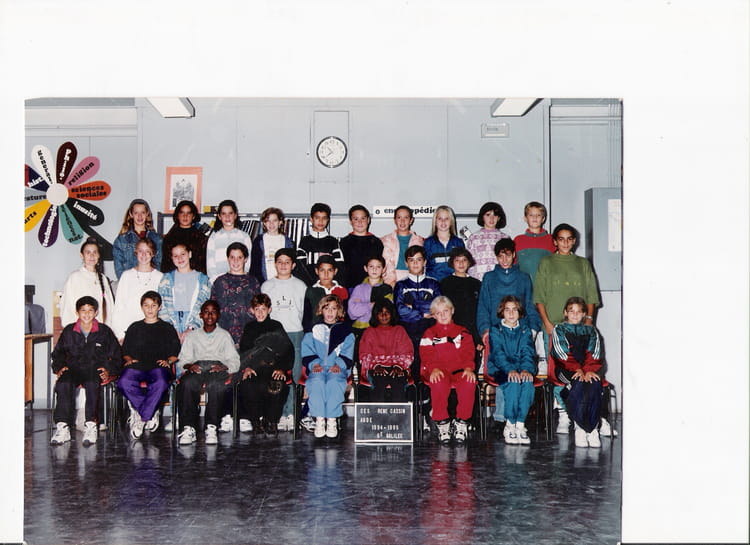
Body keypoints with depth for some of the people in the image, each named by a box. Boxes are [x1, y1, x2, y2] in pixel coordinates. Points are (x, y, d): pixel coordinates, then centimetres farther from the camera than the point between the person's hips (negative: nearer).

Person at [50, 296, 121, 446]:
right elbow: (57, 354, 23)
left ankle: (91, 425, -38)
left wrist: (108, 370, -3)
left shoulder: (104, 332, 13)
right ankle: (62, 427, -35)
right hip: (73, 369, 2)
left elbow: (116, 356, 14)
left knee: (92, 383, -38)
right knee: (63, 384, -33)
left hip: (95, 369, -2)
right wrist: (59, 367, 4)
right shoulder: (69, 331, 17)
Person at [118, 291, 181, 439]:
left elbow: (176, 352, 16)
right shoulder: (134, 328, 29)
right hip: (136, 365, 2)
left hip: (158, 366, -2)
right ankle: (152, 413, -21)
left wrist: (168, 361, -3)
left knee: (160, 383, -39)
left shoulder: (167, 328, 24)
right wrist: (128, 359, 2)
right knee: (124, 382, -34)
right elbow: (125, 350, 24)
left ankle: (141, 417, -27)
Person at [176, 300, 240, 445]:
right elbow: (183, 359, 19)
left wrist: (224, 367, -7)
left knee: (215, 385, -39)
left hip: (218, 368, -1)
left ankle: (211, 428, -39)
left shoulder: (224, 335, 24)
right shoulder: (192, 336, 29)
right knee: (187, 384, -36)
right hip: (196, 367, 1)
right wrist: (189, 366, -5)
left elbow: (234, 361, 15)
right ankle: (189, 428, -39)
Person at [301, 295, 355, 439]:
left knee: (334, 382, -34)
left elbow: (347, 353, 7)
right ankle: (319, 420, -30)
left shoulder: (345, 330, 18)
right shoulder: (313, 330, 20)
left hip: (337, 369, -1)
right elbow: (307, 352, 10)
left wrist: (339, 364, -11)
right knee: (316, 381, -33)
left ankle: (332, 420, -30)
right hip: (318, 368, 1)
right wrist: (314, 363, -9)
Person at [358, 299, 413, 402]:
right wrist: (376, 366, -7)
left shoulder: (399, 331, 24)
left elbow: (407, 353, 13)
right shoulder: (370, 332, 23)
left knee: (398, 385, -34)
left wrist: (398, 366, -7)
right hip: (376, 370, 0)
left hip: (397, 369, 0)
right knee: (379, 384, -36)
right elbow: (365, 355, 12)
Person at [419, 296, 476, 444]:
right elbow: (426, 356, 4)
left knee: (469, 383, -34)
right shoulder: (429, 334, 17)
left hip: (459, 371, 1)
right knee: (439, 384, -38)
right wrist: (434, 368, -17)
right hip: (438, 372, -1)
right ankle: (442, 424, -24)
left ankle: (461, 423, -21)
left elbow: (468, 353, 10)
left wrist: (468, 368, -11)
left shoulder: (463, 332, 21)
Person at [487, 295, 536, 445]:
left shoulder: (525, 331, 17)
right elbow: (498, 354, -7)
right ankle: (509, 426, -24)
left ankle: (520, 425, -27)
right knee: (513, 383, -35)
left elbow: (528, 353, 2)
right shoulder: (495, 331, 9)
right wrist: (510, 370, -26)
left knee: (527, 383, -33)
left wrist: (526, 369, -21)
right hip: (500, 370, -2)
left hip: (522, 370, 2)